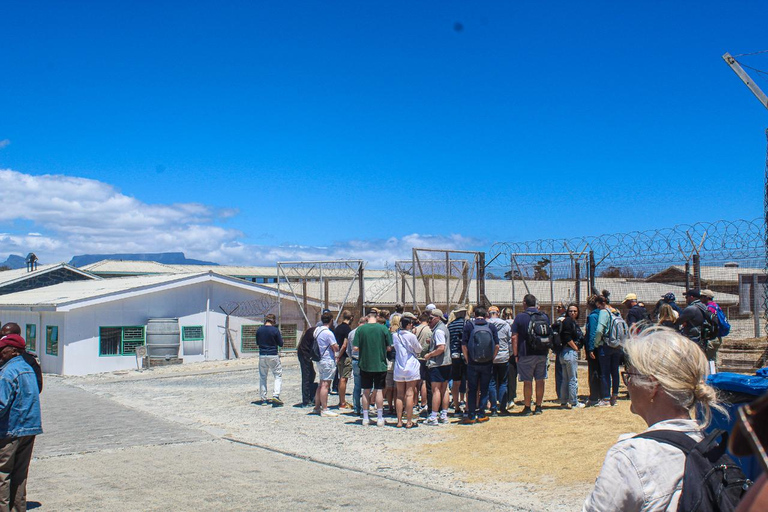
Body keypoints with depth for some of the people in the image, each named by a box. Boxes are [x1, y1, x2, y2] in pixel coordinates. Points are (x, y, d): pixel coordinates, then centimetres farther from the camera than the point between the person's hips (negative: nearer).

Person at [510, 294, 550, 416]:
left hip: (526, 354, -3)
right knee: (540, 380, 9)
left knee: (527, 382, 1)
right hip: (542, 354, 4)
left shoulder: (520, 317, -5)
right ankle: (538, 407, 13)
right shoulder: (544, 316, 7)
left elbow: (514, 338, -7)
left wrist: (516, 355, -2)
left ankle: (527, 408, 4)